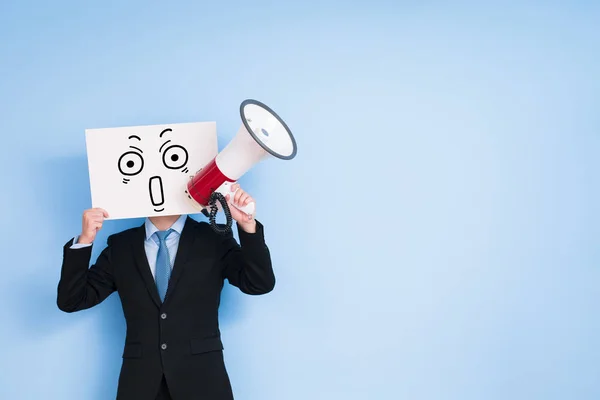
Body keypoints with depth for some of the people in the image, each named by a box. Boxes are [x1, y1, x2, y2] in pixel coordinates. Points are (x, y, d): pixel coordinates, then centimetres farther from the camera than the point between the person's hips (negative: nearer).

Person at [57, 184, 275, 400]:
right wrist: (84, 241, -10)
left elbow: (259, 283, -8)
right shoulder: (120, 246, 7)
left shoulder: (214, 238, 2)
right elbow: (71, 301, 4)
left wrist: (247, 224, -22)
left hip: (203, 380, -1)